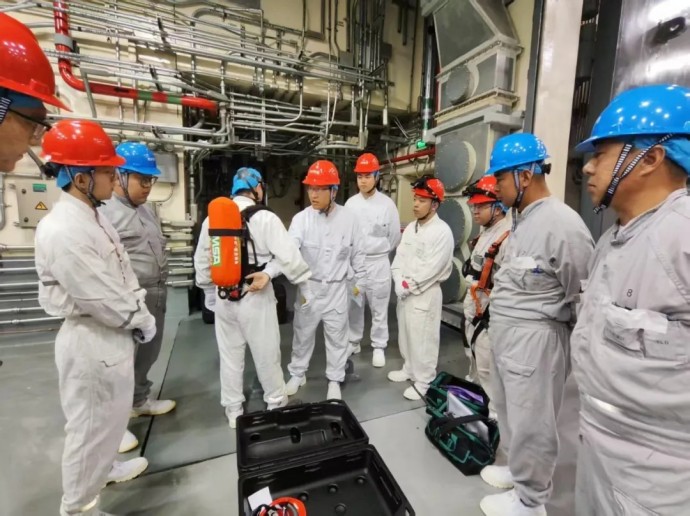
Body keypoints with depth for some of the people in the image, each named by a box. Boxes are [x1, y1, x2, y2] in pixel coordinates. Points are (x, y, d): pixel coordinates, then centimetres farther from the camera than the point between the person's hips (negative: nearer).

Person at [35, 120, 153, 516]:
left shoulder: (95, 217, 6)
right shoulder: (62, 230, -25)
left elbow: (124, 274, 9)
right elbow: (101, 298, -24)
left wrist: (141, 317, 1)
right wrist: (142, 321, -9)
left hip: (115, 334, 9)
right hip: (91, 341, -9)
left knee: (113, 414, 28)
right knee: (91, 426, 11)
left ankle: (106, 466, 52)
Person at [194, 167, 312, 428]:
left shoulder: (212, 218, 4)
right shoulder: (265, 218, -14)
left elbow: (202, 261, 11)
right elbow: (288, 256, -17)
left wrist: (209, 294, 21)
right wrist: (306, 287, -5)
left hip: (223, 296, 5)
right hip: (256, 297, -4)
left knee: (230, 355, 17)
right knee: (266, 354, 13)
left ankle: (233, 411, 33)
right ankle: (276, 403, 33)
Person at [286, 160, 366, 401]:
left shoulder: (348, 218, -7)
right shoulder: (301, 218, -10)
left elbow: (358, 253, 3)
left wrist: (359, 282, 7)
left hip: (337, 289, 0)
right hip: (308, 287, 0)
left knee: (337, 337, 13)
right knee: (302, 334, 16)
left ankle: (335, 380, 35)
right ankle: (297, 374, 40)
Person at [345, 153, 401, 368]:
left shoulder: (387, 204, -5)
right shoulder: (350, 203, 3)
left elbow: (394, 237, 2)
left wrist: (379, 252, 9)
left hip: (378, 263, -3)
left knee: (379, 308, 6)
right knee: (354, 305, 14)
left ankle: (379, 347, 22)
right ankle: (353, 342, 31)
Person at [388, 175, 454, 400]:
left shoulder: (442, 231, -14)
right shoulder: (410, 228, 9)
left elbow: (432, 268, -19)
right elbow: (399, 257, 6)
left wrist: (408, 285, -15)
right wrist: (399, 282, -8)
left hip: (425, 294, -7)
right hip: (404, 292, 8)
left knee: (423, 339, 2)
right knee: (406, 334, 19)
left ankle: (424, 381, 19)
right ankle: (410, 368, 39)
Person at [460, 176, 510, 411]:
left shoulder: (508, 237, -23)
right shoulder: (484, 232, 11)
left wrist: (491, 313, -21)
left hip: (489, 312, -10)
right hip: (473, 307, 10)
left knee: (487, 366, 1)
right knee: (473, 358, 24)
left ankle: (494, 411, 20)